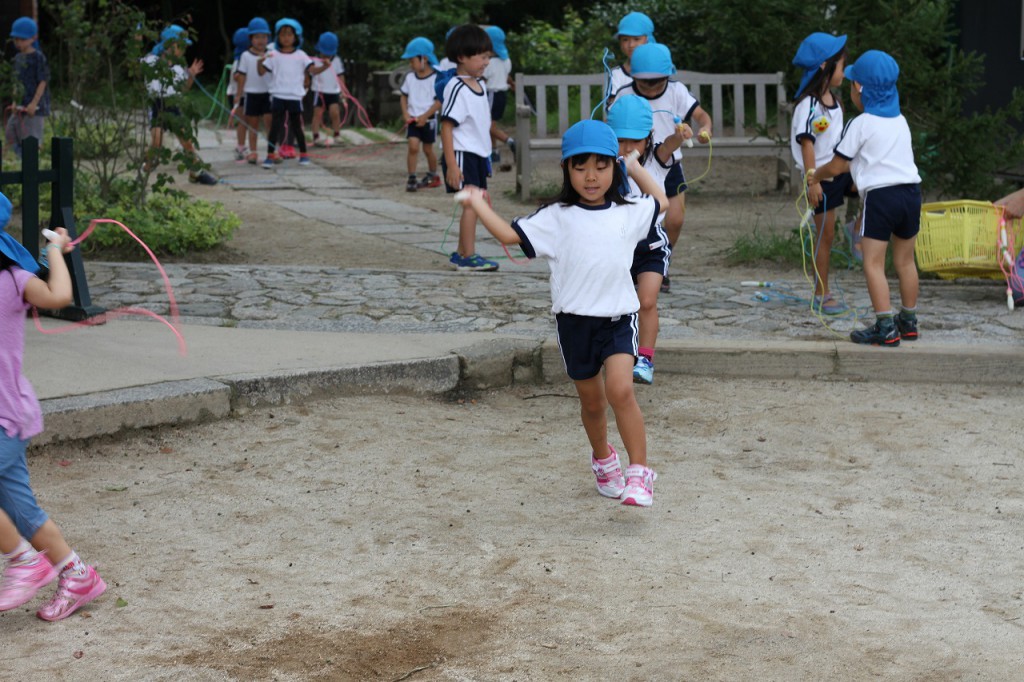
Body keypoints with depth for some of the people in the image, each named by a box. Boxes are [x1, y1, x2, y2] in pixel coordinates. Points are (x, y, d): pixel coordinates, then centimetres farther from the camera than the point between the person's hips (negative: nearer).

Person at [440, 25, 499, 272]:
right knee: (471, 204, -11)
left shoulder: (480, 84, 11)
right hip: (462, 156, -9)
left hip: (478, 155, 9)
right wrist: (451, 165, -23)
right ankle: (468, 256, -5)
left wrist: (486, 157, 21)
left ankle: (461, 254, 21)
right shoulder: (456, 88, -16)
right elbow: (446, 126, -18)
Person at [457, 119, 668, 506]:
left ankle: (639, 472, -15)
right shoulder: (556, 218, -1)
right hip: (575, 319, 0)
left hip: (618, 318, 0)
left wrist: (636, 168, 23)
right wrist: (477, 203, -1)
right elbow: (509, 234, -1)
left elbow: (660, 202, 26)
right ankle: (603, 460, 41)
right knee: (592, 402, 14)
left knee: (620, 390, -21)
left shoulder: (628, 213, 6)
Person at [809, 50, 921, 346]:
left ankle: (886, 328, -12)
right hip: (911, 191, 7)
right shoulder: (900, 121, 15)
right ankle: (909, 322, 27)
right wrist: (849, 168, 40)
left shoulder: (860, 124, -6)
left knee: (873, 264, -5)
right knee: (905, 261, 18)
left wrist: (816, 175, 19)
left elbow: (836, 166, -1)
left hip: (880, 196, -7)